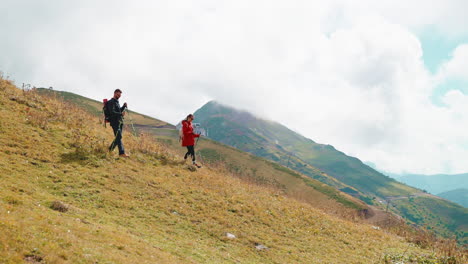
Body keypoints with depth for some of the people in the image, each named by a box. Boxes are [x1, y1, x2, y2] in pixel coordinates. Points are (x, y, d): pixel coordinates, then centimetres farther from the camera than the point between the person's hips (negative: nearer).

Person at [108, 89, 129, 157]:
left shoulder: (117, 102, 21)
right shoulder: (111, 102, -8)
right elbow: (112, 112, -18)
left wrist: (124, 106, 10)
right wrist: (121, 114, -28)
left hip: (120, 122, 9)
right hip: (115, 122, -9)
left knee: (118, 137, 9)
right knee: (119, 137, -14)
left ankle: (110, 149, 22)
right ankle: (122, 152, -18)